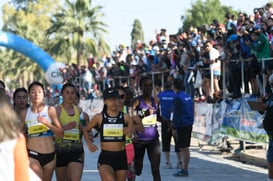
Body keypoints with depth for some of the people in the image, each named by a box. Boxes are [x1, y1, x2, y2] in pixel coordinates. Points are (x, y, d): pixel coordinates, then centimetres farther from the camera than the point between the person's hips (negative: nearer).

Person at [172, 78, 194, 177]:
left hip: (182, 126, -9)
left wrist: (174, 127, -13)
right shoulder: (188, 97, 12)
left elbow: (176, 114, -16)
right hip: (189, 125, 9)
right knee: (185, 148, 14)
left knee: (183, 148, -7)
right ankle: (184, 169, 19)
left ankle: (184, 170, -6)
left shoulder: (178, 98, -14)